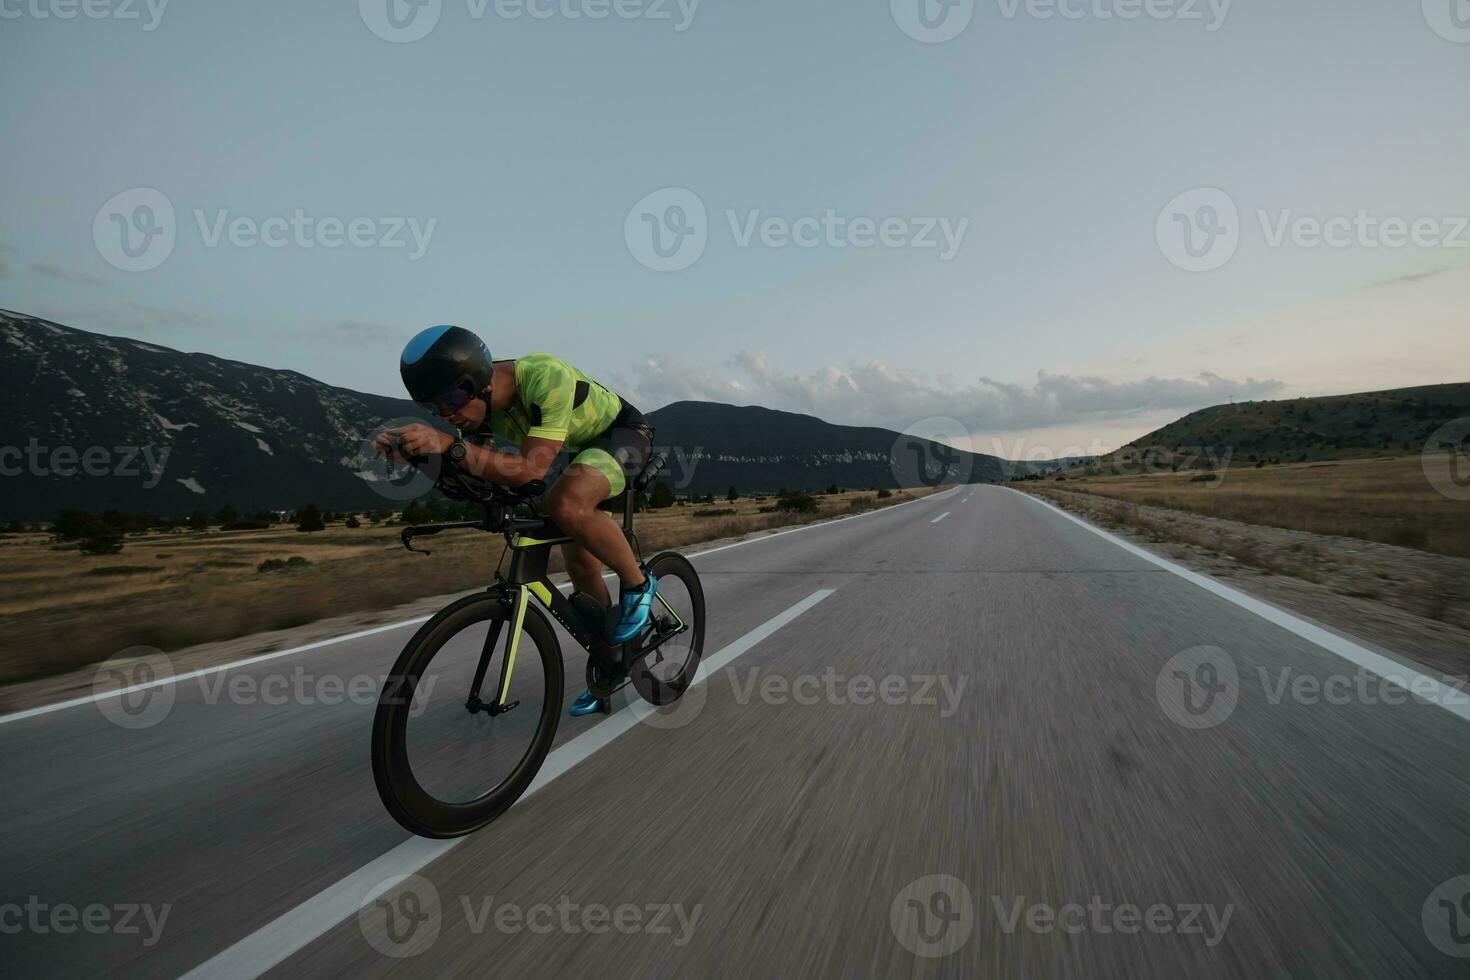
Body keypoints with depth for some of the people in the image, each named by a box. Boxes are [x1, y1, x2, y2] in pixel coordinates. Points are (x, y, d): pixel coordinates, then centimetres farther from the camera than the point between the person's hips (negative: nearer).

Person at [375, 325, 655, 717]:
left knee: (567, 504, -36)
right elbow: (473, 467, -8)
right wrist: (408, 449, -25)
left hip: (624, 434, -8)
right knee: (578, 559, 5)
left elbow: (530, 469, -42)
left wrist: (450, 445, -52)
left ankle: (637, 585, -10)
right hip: (583, 447, 8)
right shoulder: (483, 401, -13)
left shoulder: (546, 378, -36)